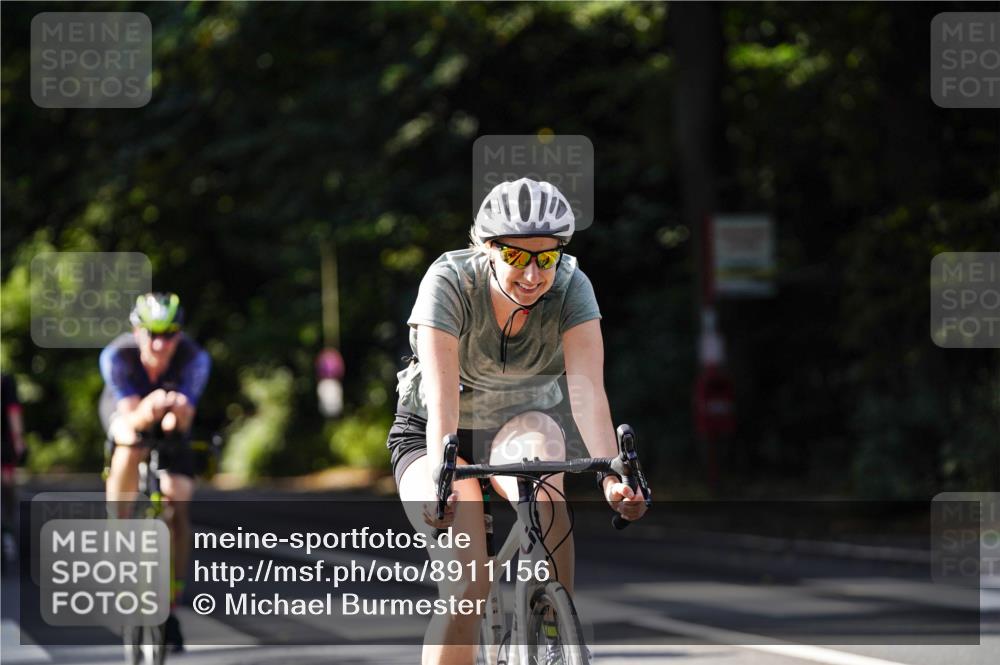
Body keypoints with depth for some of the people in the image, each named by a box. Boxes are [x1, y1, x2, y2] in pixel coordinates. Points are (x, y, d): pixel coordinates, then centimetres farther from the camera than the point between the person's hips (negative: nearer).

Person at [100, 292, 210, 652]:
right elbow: (130, 416, -40)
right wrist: (147, 411, -62)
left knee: (177, 508, -14)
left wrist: (178, 411, -61)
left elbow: (181, 422, -37)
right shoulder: (116, 355, -34)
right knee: (132, 444, -35)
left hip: (173, 419, 0)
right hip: (128, 409, 0)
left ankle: (170, 608, -3)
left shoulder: (194, 359, -32)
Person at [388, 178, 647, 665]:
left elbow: (587, 390, -32)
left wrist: (611, 474, -47)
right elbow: (442, 396, -37)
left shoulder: (571, 289, -20)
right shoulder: (449, 282, -27)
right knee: (468, 589, -24)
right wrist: (440, 478, -51)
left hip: (519, 423, 2)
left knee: (536, 441, -36)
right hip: (429, 435, -2)